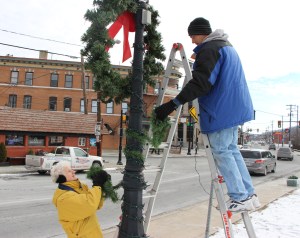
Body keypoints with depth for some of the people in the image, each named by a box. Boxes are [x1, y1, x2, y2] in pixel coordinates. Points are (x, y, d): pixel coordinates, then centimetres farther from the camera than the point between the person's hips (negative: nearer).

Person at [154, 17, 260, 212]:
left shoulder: (209, 49, -13)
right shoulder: (227, 46, 20)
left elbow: (200, 83, -25)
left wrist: (173, 104, -28)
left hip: (221, 109, -10)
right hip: (234, 107, 10)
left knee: (221, 151, -3)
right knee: (231, 149, 14)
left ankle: (240, 197, -1)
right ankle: (249, 194, 16)